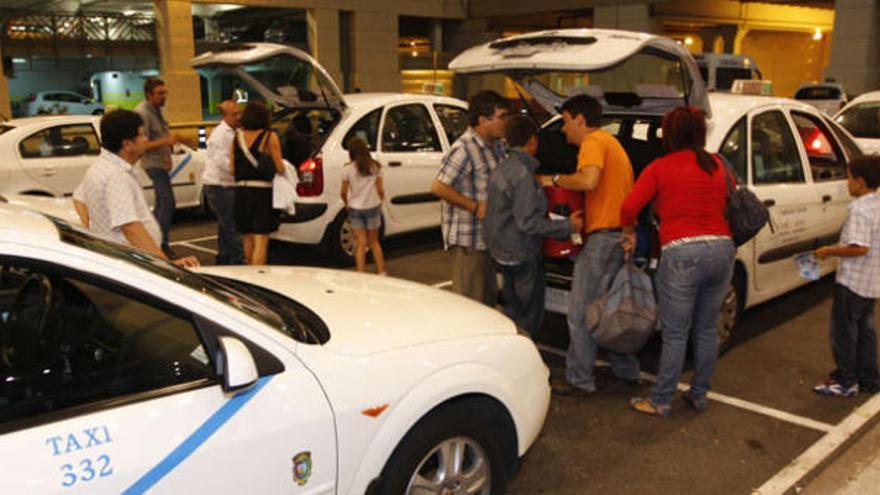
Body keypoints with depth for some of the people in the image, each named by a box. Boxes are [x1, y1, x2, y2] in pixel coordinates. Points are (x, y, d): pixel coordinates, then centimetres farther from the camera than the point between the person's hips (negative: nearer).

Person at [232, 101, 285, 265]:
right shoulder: (269, 137, -5)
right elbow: (279, 168, -7)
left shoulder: (237, 137, 8)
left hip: (241, 190, 5)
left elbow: (232, 169, 6)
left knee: (248, 238, 18)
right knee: (261, 239, -3)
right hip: (262, 190, -5)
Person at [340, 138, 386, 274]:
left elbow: (344, 192, -3)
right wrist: (380, 202, 18)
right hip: (373, 207, 1)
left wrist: (347, 204, 16)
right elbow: (380, 189, 1)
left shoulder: (348, 169, -7)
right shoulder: (375, 167, -2)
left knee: (361, 244, 5)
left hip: (355, 208, -1)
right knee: (374, 242, 16)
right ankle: (381, 272, 19)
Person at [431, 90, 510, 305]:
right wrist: (475, 207, -20)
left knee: (488, 298, 20)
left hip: (487, 236, 9)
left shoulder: (496, 146, 10)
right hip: (467, 239, -9)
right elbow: (438, 187, -22)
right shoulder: (464, 149, -19)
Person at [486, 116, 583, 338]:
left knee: (513, 309, 21)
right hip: (522, 255, -9)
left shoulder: (502, 168, 7)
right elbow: (529, 222, -25)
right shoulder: (523, 174, -22)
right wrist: (567, 226, -19)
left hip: (502, 251, 10)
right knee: (529, 316, 4)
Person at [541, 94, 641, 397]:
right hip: (622, 234, 10)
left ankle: (580, 381, 4)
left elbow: (589, 180, -29)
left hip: (603, 236, -10)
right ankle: (626, 371, 30)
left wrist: (555, 180, -14)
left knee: (581, 313, -3)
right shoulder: (611, 142, 23)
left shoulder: (593, 142, -10)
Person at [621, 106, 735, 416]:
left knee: (675, 334, 3)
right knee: (707, 329, 16)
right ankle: (699, 395, 29)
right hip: (722, 248, 5)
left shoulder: (660, 168, 0)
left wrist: (629, 234, 9)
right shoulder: (719, 166, 12)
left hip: (682, 253, -5)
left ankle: (661, 402, 14)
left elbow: (630, 207, -8)